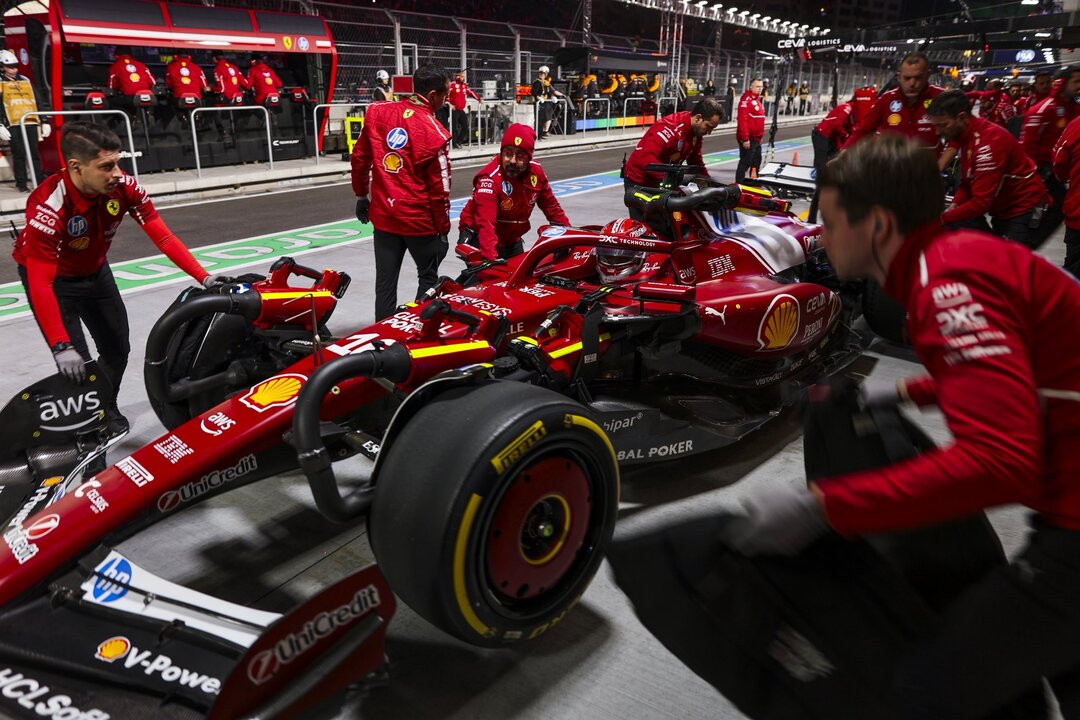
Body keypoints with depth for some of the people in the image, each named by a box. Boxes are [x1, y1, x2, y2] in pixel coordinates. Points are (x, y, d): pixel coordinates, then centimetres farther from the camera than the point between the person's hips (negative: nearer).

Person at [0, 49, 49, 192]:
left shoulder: (26, 80, 17)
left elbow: (36, 102, 18)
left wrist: (44, 122, 12)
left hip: (31, 122, 3)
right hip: (13, 124, -3)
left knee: (34, 153, 3)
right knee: (19, 155, -2)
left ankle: (41, 180, 7)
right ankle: (21, 183, 4)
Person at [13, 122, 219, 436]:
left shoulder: (124, 187, -24)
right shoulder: (48, 207, -38)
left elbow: (163, 237, -19)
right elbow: (40, 285, -37)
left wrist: (203, 277, -31)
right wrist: (61, 347, -43)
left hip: (95, 270, 5)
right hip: (52, 278, -5)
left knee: (118, 349, 11)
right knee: (75, 366, -12)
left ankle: (106, 408, 38)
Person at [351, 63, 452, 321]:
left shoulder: (377, 112, 0)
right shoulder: (434, 132, -15)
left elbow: (360, 157, 8)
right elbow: (439, 187, -12)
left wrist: (362, 195, 20)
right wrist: (442, 229, -1)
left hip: (383, 214, 5)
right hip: (420, 219, -4)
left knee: (385, 281, 12)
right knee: (428, 278, 14)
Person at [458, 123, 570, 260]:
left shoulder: (536, 171, -7)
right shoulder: (490, 178, -27)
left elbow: (551, 205, 8)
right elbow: (485, 222, -37)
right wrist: (490, 258, -50)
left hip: (513, 240, 7)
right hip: (480, 240, -7)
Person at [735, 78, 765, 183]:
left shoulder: (757, 100, 16)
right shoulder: (746, 100, -15)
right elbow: (742, 120, -23)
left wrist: (760, 136, 23)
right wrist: (745, 139, -27)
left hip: (756, 138, 10)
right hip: (748, 139, -10)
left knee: (756, 161, 18)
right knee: (745, 162, -8)